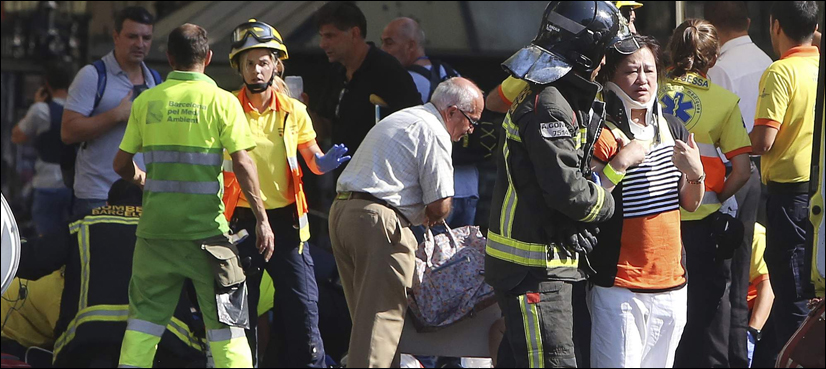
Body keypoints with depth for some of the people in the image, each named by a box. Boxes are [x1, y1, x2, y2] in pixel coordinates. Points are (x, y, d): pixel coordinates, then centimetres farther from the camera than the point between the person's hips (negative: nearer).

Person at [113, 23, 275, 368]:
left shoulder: (145, 101, 6)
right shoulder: (221, 101, -4)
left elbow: (121, 164, 9)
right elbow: (242, 164, -10)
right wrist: (262, 219, -4)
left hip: (155, 225, 3)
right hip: (205, 226, -3)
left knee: (144, 315, 10)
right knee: (225, 323, 3)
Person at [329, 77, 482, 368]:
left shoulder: (400, 118, 26)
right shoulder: (433, 131, -6)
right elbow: (439, 204, -10)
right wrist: (430, 218, 12)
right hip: (379, 222, -10)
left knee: (366, 315, 13)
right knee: (383, 316, -10)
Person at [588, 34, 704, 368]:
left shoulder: (672, 129, 11)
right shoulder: (603, 134, -10)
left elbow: (690, 203, 17)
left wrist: (694, 173, -3)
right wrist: (621, 162, -24)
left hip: (672, 283, 7)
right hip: (619, 287, -7)